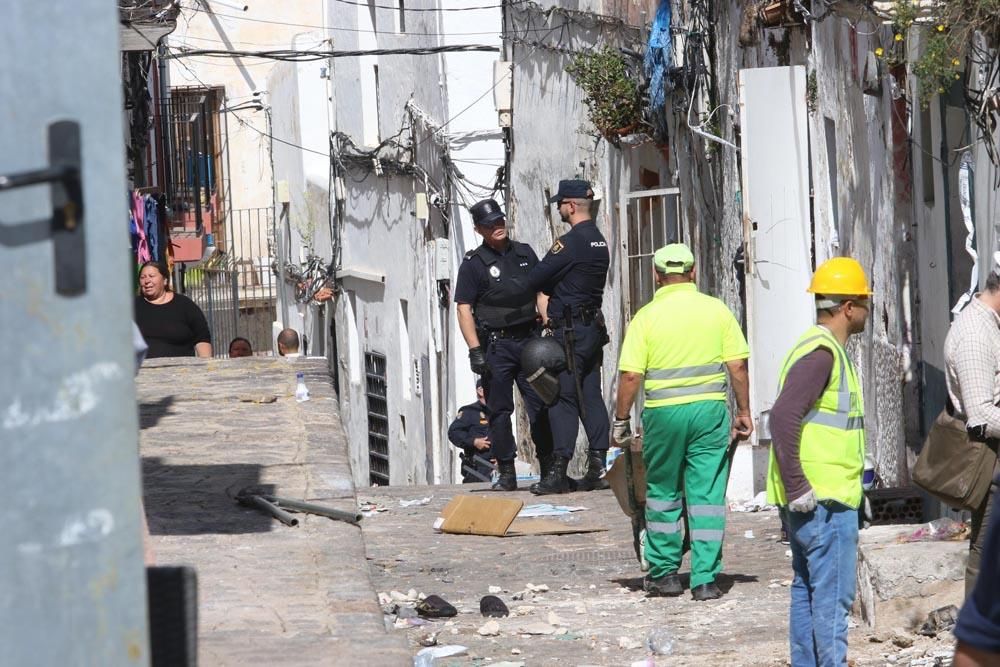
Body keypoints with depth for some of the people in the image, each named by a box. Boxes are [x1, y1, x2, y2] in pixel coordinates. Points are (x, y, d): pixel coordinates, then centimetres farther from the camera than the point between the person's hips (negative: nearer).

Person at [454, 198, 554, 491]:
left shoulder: (525, 253, 12)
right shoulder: (473, 263, -1)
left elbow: (541, 293, 16)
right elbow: (464, 309, -4)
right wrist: (475, 351, -12)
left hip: (529, 339, 3)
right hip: (496, 344, -3)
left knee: (541, 406, 1)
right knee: (500, 410, 0)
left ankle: (549, 467, 7)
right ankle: (507, 473, 4)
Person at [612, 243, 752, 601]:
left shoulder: (646, 316, -3)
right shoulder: (717, 310, 2)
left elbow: (630, 375, -6)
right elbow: (738, 365, 0)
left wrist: (621, 420, 3)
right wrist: (744, 412, 9)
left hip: (663, 411, -1)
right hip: (710, 409, 1)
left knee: (662, 493, 15)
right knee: (707, 495, 4)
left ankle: (664, 573, 18)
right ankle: (705, 579, 2)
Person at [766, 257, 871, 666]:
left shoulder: (822, 348, 17)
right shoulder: (821, 352, -15)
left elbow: (795, 416, 24)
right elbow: (784, 417, -25)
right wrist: (799, 488, -24)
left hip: (810, 498, 11)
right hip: (824, 497, -11)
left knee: (807, 588, 13)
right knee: (833, 594, -9)